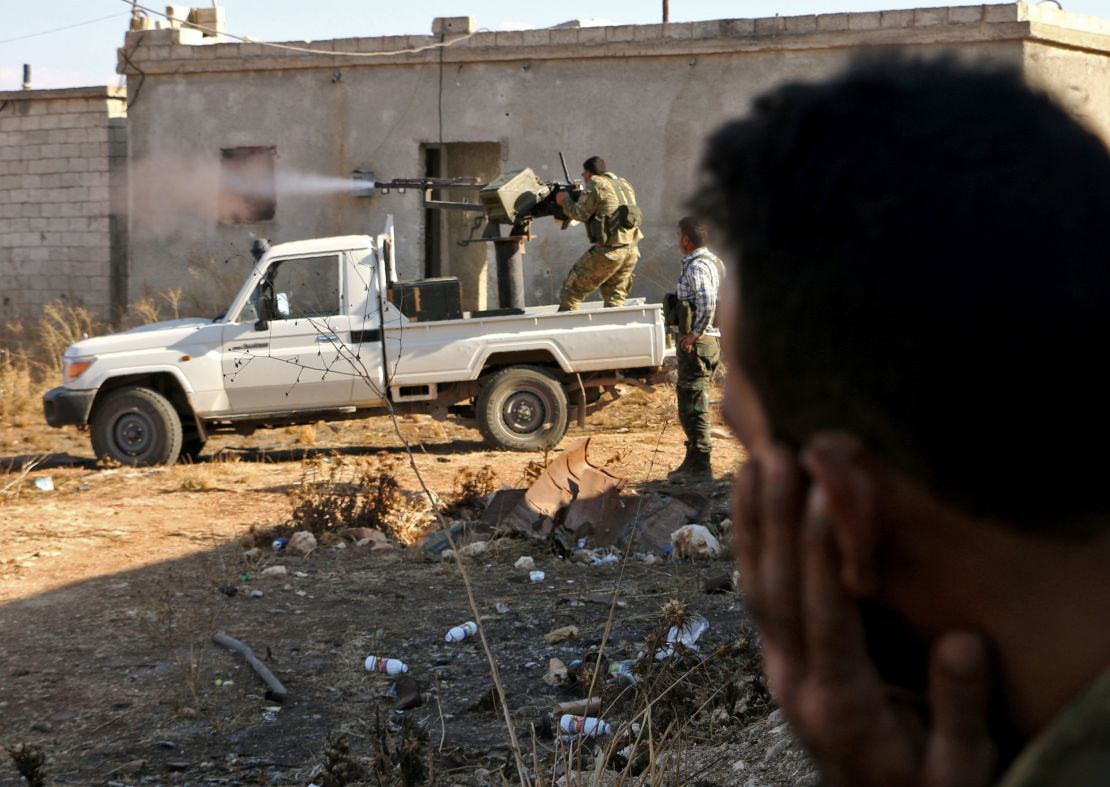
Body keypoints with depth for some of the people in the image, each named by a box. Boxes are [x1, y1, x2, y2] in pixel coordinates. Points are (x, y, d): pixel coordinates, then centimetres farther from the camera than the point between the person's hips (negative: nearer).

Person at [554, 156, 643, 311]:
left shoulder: (596, 184, -3)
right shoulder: (624, 184, 20)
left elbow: (580, 213, -6)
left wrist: (565, 200, 11)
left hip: (609, 250, -7)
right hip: (631, 249, 7)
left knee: (572, 291, 3)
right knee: (615, 298, 14)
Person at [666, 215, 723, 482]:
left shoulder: (696, 267, -16)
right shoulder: (713, 262, 15)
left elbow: (707, 303, -30)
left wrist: (694, 334, -22)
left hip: (697, 343, -10)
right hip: (712, 340, 10)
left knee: (692, 407, -6)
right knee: (695, 405, 17)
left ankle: (700, 466, -4)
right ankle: (693, 461, 25)